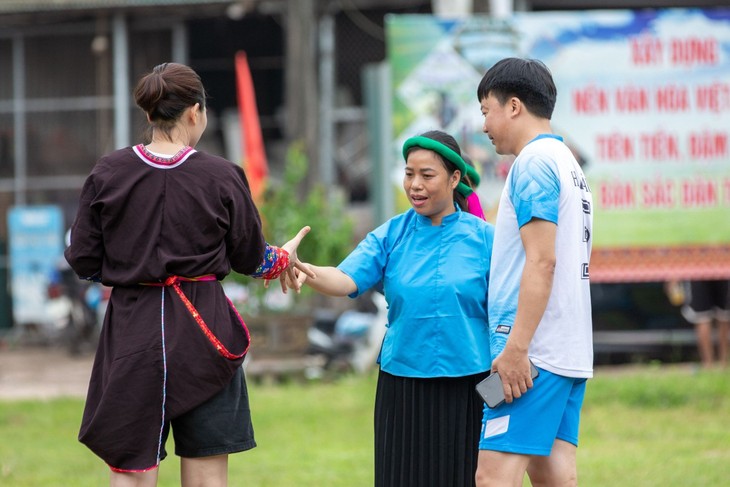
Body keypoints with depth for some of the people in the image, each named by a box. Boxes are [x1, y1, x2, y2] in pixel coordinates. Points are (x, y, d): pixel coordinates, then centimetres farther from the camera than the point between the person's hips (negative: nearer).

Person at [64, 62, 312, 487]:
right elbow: (250, 258, 6)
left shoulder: (107, 174, -3)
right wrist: (284, 258, 29)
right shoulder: (222, 177, -5)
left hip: (133, 329, 1)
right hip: (202, 329, -1)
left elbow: (83, 261, 1)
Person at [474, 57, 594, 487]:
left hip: (535, 354, -10)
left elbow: (542, 261, -18)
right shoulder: (569, 163, 20)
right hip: (571, 354, 10)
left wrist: (516, 348, -20)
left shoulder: (535, 162, -9)